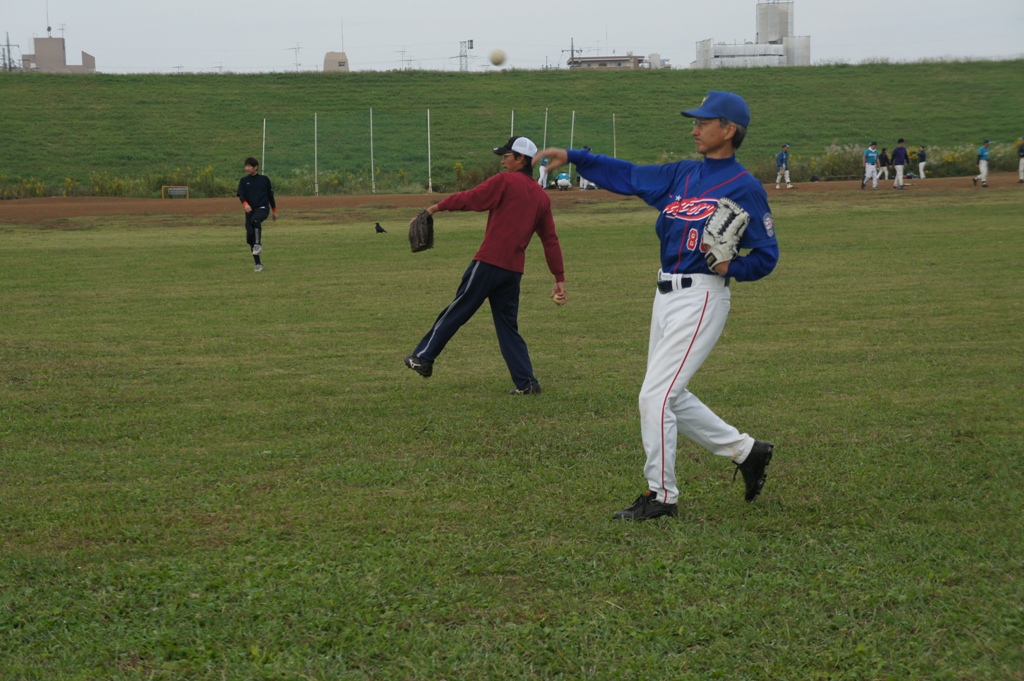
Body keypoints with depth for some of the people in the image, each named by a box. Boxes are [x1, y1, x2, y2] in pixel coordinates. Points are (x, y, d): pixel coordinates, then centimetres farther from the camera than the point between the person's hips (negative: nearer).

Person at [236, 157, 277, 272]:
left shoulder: (264, 179, 7)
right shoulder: (243, 181, 8)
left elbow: (270, 195, 15)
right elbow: (241, 195, -6)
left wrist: (274, 211, 18)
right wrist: (245, 204, -28)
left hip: (263, 208, -3)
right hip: (250, 210, 3)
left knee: (255, 220, -38)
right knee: (250, 237, -1)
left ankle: (258, 245, -31)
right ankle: (258, 264, 9)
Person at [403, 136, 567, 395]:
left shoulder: (504, 182, -5)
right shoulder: (542, 197, 13)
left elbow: (467, 199, -7)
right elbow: (551, 241, 13)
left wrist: (437, 207, 5)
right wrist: (560, 279, 14)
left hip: (489, 262, -6)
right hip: (514, 269, 6)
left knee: (457, 311, 5)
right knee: (508, 325, 12)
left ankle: (423, 358, 14)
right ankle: (526, 382, 7)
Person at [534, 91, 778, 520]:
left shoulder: (744, 188, -8)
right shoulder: (683, 175, 13)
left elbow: (766, 257, -6)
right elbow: (628, 176, 15)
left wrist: (730, 267, -25)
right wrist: (572, 157, 7)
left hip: (701, 297, -8)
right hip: (666, 295, 8)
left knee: (656, 395, -10)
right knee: (671, 397, 14)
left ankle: (661, 495, 2)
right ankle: (746, 452, 28)